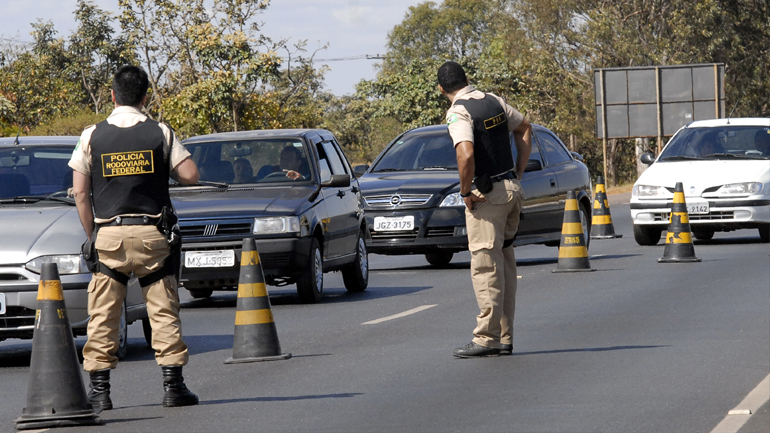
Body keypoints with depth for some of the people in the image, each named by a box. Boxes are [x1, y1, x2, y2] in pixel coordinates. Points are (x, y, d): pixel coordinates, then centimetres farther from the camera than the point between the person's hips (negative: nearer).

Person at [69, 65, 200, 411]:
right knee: (164, 311, 4)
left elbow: (80, 193, 1)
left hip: (108, 234, 0)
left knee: (103, 315, 4)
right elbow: (190, 175, -6)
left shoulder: (92, 136, 1)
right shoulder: (160, 133, -1)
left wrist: (92, 234, 10)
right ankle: (173, 385, 1)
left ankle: (99, 390, 2)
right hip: (152, 234, 0)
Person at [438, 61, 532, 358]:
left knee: (486, 268, -5)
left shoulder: (458, 112, -14)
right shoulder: (493, 101, 10)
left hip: (487, 195, -8)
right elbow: (524, 128, 25)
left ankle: (486, 338, -6)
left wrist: (465, 192, -14)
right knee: (505, 265, 11)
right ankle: (504, 338, 15)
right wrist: (518, 173, 21)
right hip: (511, 189, 8)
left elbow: (466, 155, -29)